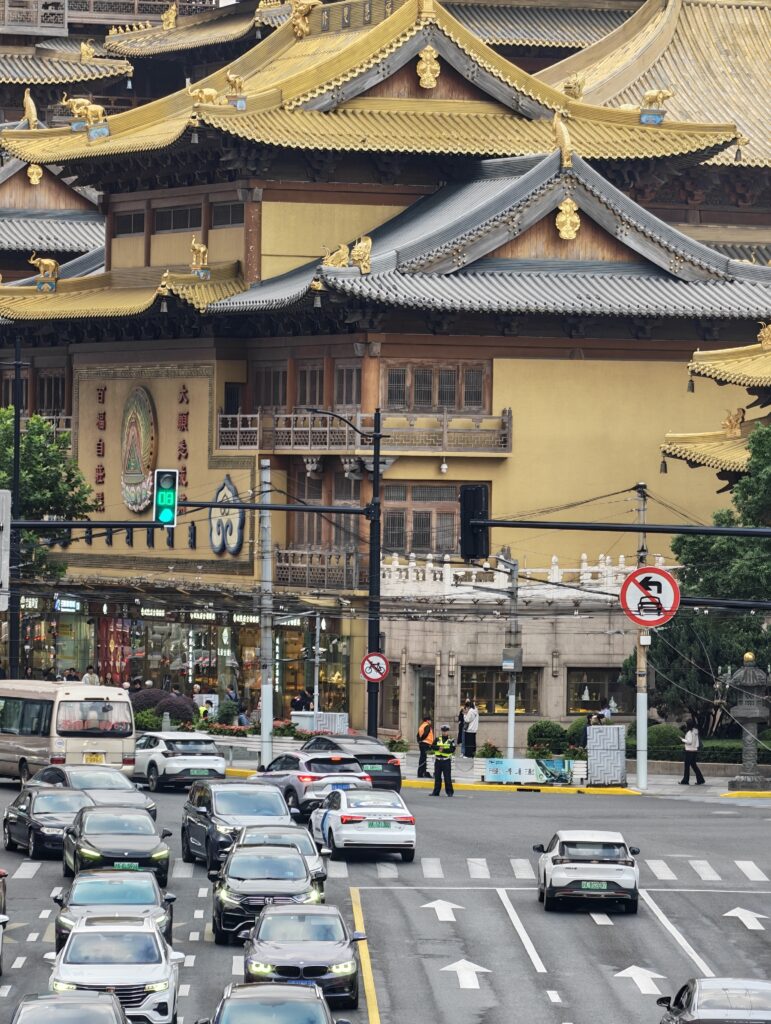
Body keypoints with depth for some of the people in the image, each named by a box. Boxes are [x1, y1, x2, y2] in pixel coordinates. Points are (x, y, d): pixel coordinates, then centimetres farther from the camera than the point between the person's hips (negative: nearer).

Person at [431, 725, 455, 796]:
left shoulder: (451, 741, 1)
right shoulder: (437, 739, 10)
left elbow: (452, 750, -12)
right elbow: (433, 747, 0)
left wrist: (443, 750, -19)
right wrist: (439, 747, -17)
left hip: (446, 761, -3)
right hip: (438, 761, 3)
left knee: (447, 777, -5)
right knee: (437, 777, 7)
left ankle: (449, 792, 1)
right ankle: (436, 792, 13)